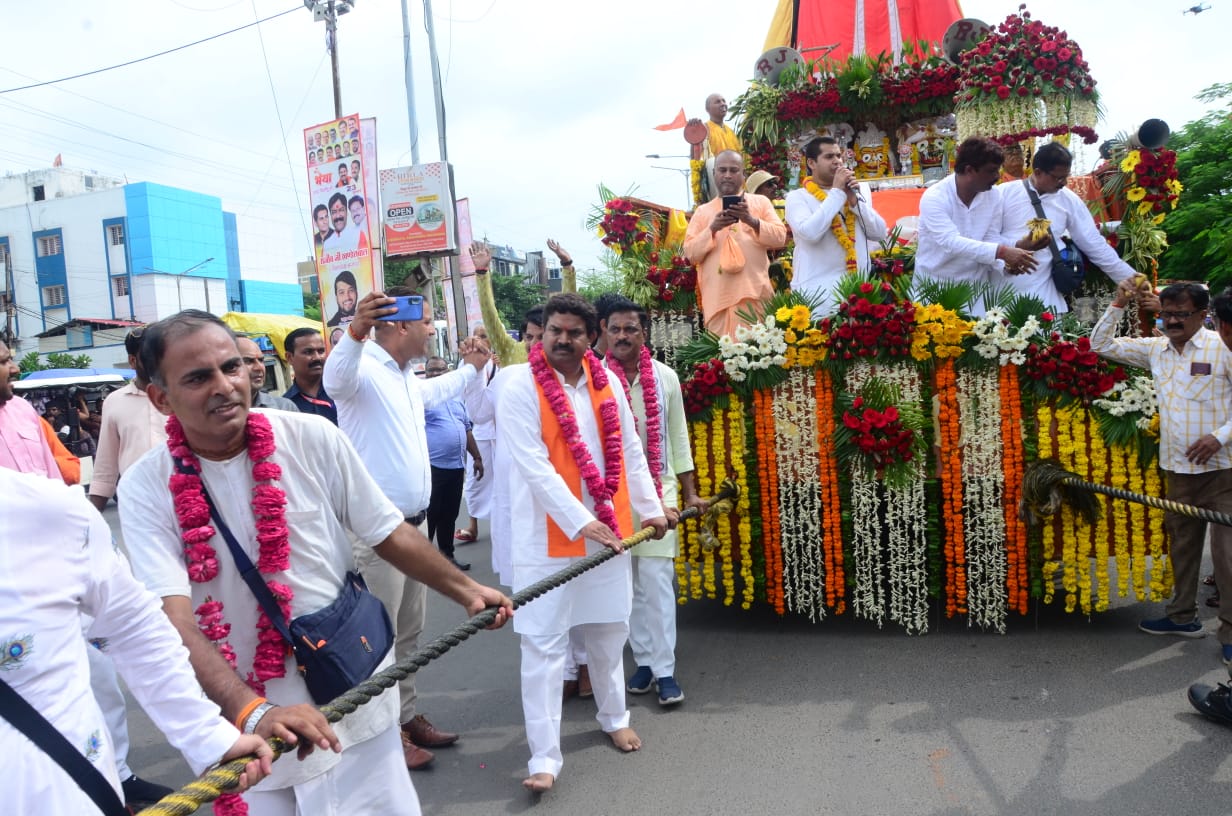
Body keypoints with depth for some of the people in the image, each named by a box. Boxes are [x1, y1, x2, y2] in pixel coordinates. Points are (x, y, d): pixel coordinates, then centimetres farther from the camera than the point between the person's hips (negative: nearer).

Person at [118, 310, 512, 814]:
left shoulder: (312, 437, -8)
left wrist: (464, 589, 5)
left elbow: (386, 533, 1)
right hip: (244, 719, 0)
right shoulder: (147, 488, -11)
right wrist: (254, 712, -34)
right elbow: (173, 620, -21)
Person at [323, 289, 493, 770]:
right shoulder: (365, 369, -15)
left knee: (409, 631, 19)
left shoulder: (408, 379, 16)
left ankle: (406, 715, 33)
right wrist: (355, 331, -57)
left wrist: (471, 367, 33)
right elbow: (336, 378, -40)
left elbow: (438, 391, 39)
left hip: (415, 522, 10)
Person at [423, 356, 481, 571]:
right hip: (431, 466, -6)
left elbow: (467, 429, 20)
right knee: (429, 515, 0)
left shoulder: (457, 398, 15)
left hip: (456, 465, 6)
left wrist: (477, 457, 18)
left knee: (450, 514, 13)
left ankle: (446, 554, 24)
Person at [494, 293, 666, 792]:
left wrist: (650, 507, 12)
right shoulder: (519, 386, -12)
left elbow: (630, 451, 12)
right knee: (543, 645, -1)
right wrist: (580, 523, -22)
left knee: (609, 632, 19)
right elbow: (534, 467, -18)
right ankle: (544, 756, 10)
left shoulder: (605, 381, 5)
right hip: (547, 537, -5)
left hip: (607, 529, 5)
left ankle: (614, 717, 40)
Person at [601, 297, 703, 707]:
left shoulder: (666, 377, 2)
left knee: (657, 579, -1)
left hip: (659, 489, 1)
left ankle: (665, 670, 6)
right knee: (628, 581, 8)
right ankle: (644, 660, 22)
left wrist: (690, 492, 9)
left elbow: (678, 436, 8)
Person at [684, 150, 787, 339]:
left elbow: (780, 237, 4)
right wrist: (712, 228, -9)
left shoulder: (761, 202, 15)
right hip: (718, 296, 0)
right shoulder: (702, 211, 16)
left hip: (754, 292, 0)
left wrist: (752, 221, -12)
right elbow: (691, 253, 7)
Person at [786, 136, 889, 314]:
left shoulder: (853, 194, 16)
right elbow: (810, 232, -19)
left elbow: (880, 233, 8)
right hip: (818, 292, -5)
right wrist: (836, 192, -10)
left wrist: (855, 200, -3)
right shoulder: (798, 197, 0)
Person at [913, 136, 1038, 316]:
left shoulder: (993, 196, -2)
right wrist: (1001, 252, -35)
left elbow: (992, 239, -1)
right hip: (935, 287, -4)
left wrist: (1006, 262, -22)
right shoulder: (934, 198, -19)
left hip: (975, 287, 4)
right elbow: (951, 242, -29)